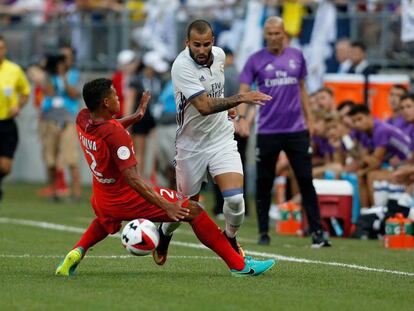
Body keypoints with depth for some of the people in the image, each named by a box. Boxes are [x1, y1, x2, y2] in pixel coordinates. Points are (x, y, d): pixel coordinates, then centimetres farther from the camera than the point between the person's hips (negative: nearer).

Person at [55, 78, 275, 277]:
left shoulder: (82, 119, -5)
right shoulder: (114, 134, -29)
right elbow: (132, 179, -32)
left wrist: (134, 117, 19)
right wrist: (165, 205, -33)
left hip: (103, 201, 8)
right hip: (130, 200, -8)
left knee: (106, 220, 45)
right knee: (193, 211, -2)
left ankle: (77, 252, 18)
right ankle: (238, 265, -2)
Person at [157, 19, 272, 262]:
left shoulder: (219, 55, -3)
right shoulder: (182, 66, -23)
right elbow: (204, 106, -34)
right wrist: (240, 99, -42)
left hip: (222, 139, 3)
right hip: (191, 145, -3)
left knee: (235, 199, -15)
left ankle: (230, 238, 15)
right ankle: (165, 233, 43)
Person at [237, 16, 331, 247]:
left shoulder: (296, 56, 8)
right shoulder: (256, 60, 0)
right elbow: (244, 91, -4)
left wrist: (308, 119, 15)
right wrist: (242, 117, -21)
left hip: (296, 130, 1)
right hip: (267, 131, -1)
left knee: (306, 181, -2)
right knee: (264, 183, 4)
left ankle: (317, 232, -2)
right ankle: (264, 233, 13)